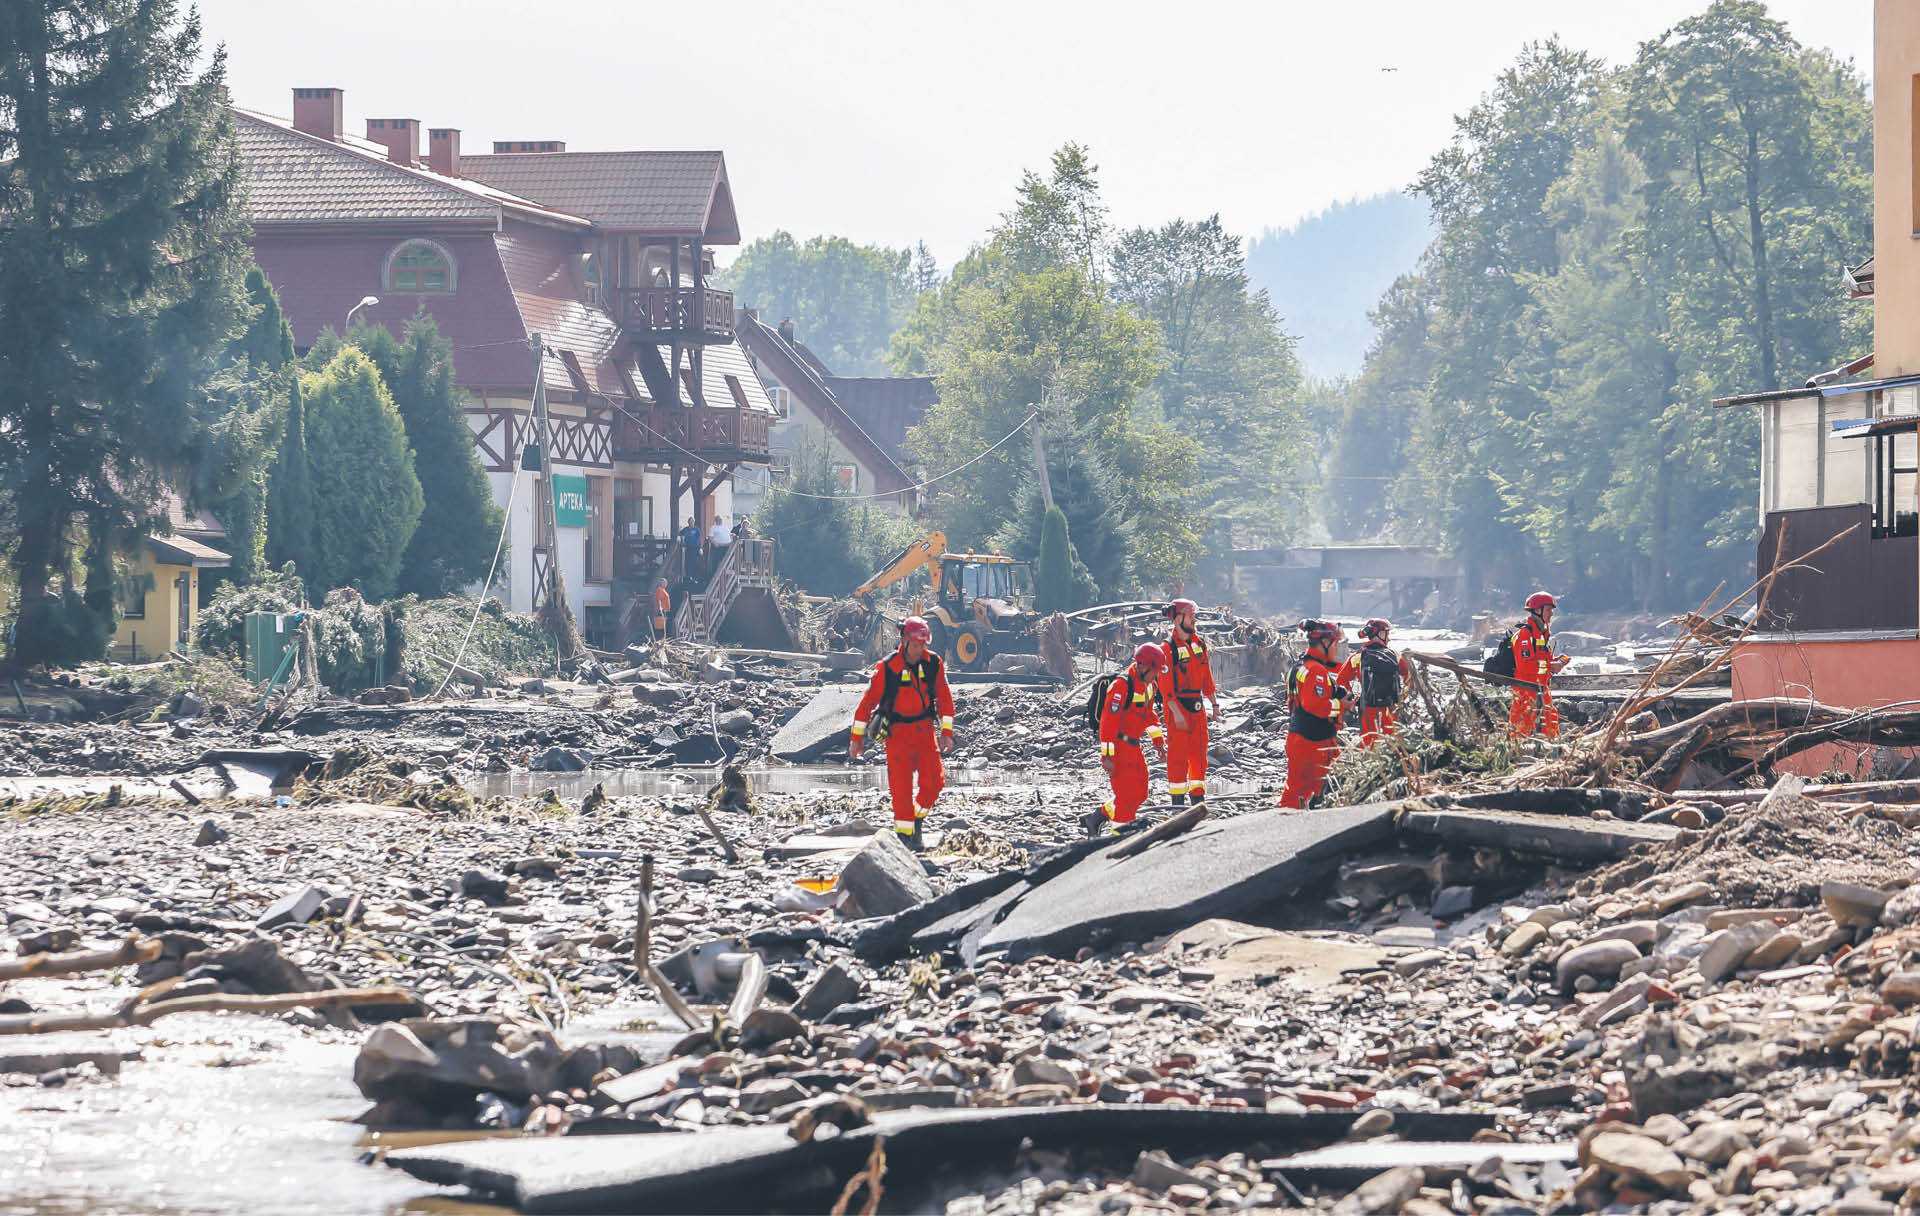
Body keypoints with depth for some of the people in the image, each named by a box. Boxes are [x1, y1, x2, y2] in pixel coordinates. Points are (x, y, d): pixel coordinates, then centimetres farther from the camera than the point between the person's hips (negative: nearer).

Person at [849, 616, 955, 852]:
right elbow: (868, 701, -8)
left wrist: (946, 732, 1)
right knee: (901, 785, -7)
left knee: (935, 780, -4)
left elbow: (944, 698, 5)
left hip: (924, 728, 3)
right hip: (896, 731, -3)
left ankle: (916, 816, 21)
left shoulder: (934, 663, -3)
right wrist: (857, 737, -6)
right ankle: (904, 833, 2)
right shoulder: (887, 668, -14)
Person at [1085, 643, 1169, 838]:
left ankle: (1096, 817, 22)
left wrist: (1159, 742, 20)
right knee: (1126, 794, -9)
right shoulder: (1122, 685, -21)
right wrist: (1107, 755, -25)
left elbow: (1150, 715, 23)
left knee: (1139, 793, 12)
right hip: (1118, 746, -9)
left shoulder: (1149, 685, 8)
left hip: (1133, 746, 9)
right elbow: (1108, 721, -23)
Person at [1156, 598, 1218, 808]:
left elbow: (1206, 675, 15)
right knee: (1178, 753, -3)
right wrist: (1176, 712, -19)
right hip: (1177, 706, -7)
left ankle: (1198, 797, 18)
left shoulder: (1199, 643, 9)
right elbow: (1165, 685, -15)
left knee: (1199, 753, 10)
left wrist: (1214, 703, 13)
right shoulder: (1168, 648, -12)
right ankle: (1177, 799, 3)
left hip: (1197, 705, 7)